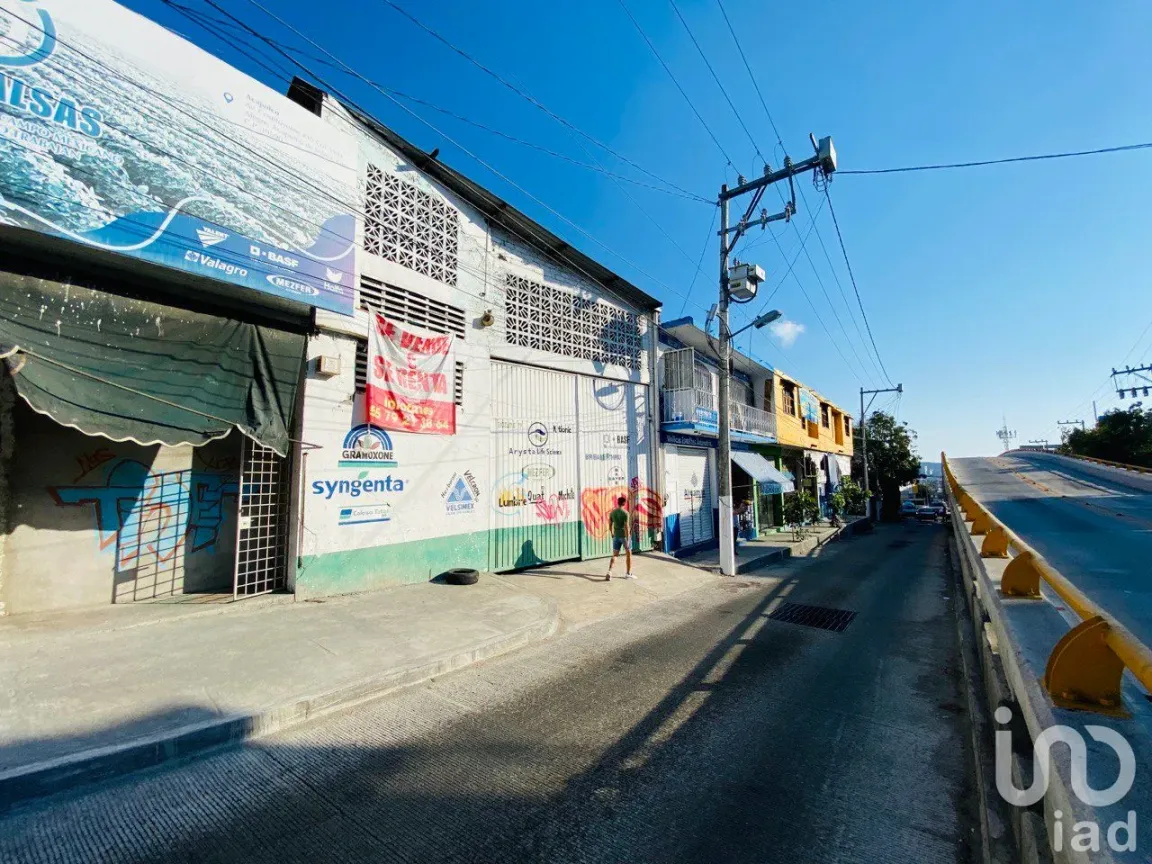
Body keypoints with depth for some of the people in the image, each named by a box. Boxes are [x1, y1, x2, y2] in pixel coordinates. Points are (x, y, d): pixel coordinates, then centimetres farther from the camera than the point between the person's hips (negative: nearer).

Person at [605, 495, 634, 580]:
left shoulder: (612, 513, 3)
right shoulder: (625, 513, -14)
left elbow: (610, 524, 10)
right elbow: (626, 527, -18)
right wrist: (627, 540, -17)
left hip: (616, 536, 5)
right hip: (624, 536, -4)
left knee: (614, 555, 8)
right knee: (628, 554, 12)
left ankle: (609, 572, -8)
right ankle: (628, 573, 17)